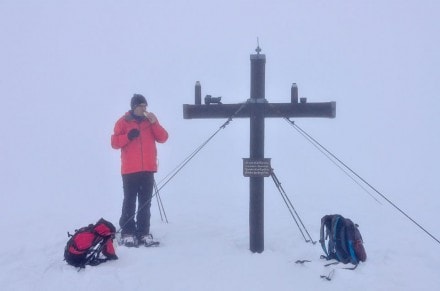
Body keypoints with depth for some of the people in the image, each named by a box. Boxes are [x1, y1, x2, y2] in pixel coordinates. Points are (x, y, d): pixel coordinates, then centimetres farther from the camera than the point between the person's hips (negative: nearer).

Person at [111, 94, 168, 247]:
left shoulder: (150, 120, 12)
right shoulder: (123, 122, 3)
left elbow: (163, 138, 3)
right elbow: (115, 143, -2)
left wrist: (154, 123, -10)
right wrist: (128, 136, -18)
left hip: (148, 169, 3)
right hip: (130, 170, -3)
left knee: (145, 203, 6)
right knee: (129, 202, -1)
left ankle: (144, 232, 10)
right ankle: (127, 233, 3)